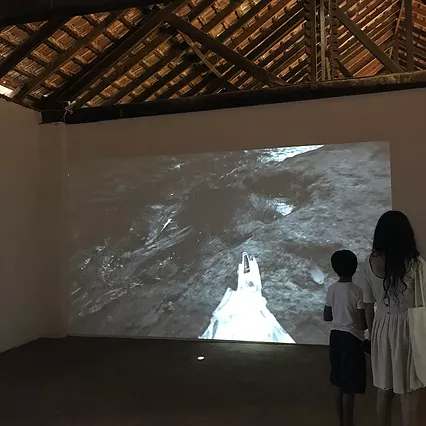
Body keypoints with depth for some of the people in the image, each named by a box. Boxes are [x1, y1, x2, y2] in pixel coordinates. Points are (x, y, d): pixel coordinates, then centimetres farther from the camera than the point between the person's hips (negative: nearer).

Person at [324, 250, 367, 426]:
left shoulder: (331, 289, 1)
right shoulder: (357, 291, -16)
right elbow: (363, 323, -14)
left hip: (335, 336, 6)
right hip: (352, 339, -6)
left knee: (339, 384, 17)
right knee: (350, 387, 3)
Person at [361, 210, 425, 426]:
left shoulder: (370, 262, -6)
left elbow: (368, 304, 1)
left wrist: (372, 332, 14)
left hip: (382, 327, 4)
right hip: (406, 329, -3)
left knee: (384, 390, 17)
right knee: (408, 394, 10)